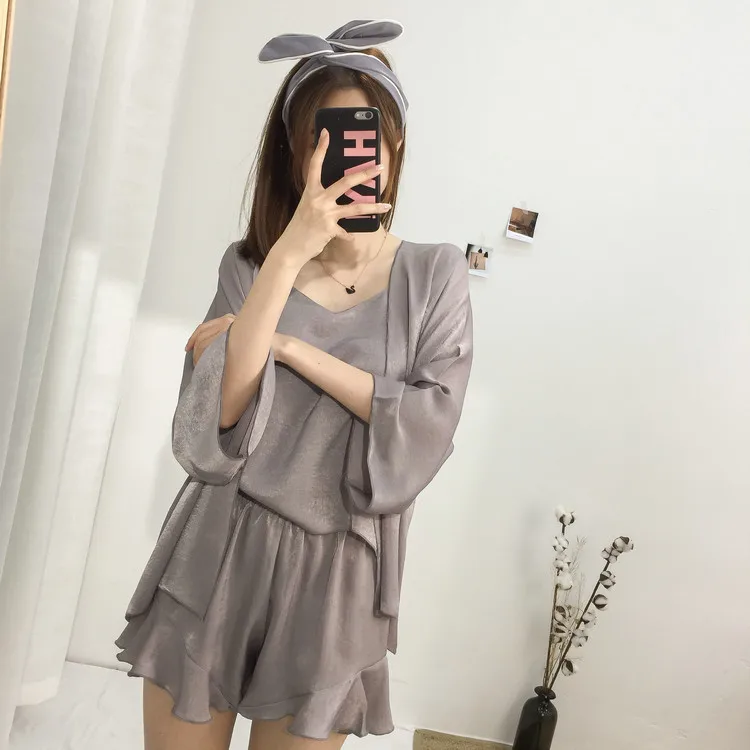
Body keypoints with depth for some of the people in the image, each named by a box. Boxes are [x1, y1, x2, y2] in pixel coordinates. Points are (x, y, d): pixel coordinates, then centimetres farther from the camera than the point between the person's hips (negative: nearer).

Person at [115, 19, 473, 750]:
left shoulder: (435, 274, -2)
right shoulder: (250, 263, -1)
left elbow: (426, 430, -13)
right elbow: (207, 430, -15)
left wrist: (286, 346, -17)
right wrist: (290, 256, -21)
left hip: (332, 572, 0)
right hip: (217, 554, 1)